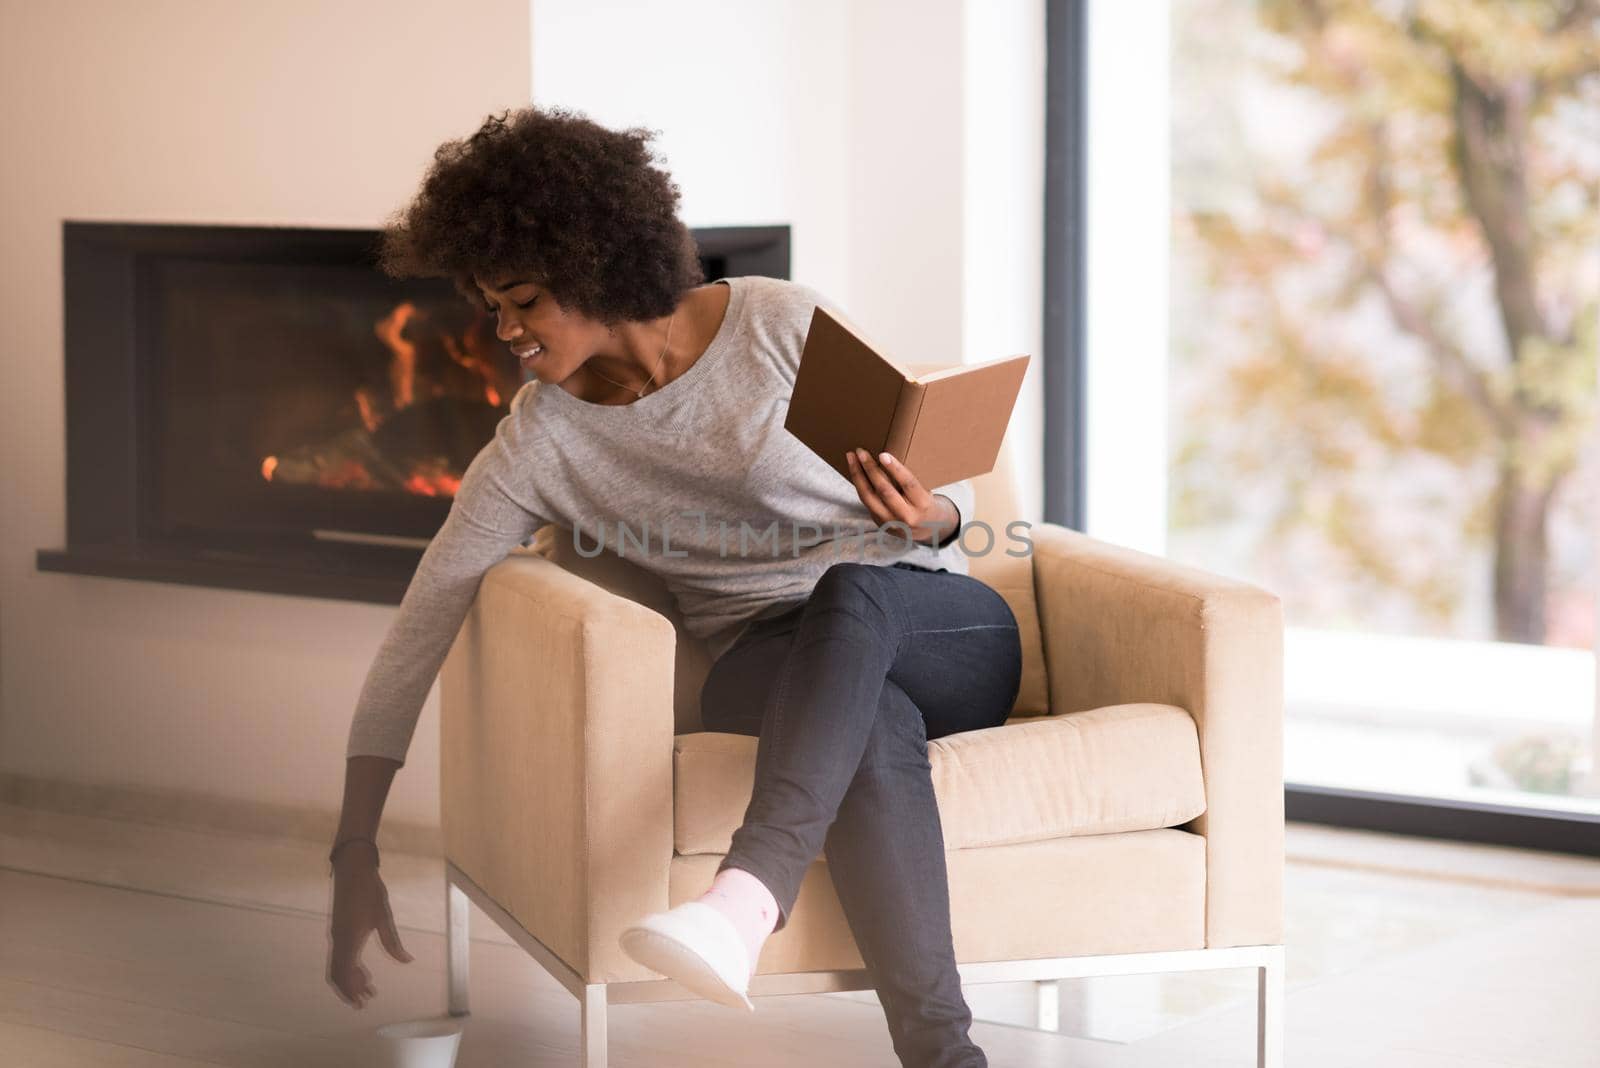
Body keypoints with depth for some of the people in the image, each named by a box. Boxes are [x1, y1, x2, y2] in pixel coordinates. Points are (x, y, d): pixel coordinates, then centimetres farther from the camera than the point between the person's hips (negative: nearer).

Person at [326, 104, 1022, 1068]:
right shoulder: (541, 444, -3)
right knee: (875, 723, -38)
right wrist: (355, 853, -9)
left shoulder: (784, 325, -6)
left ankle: (746, 901, -57)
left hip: (947, 632, 0)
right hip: (773, 670, 0)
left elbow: (951, 490, 3)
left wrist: (929, 516, -23)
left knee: (850, 591, -38)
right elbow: (420, 627, -4)